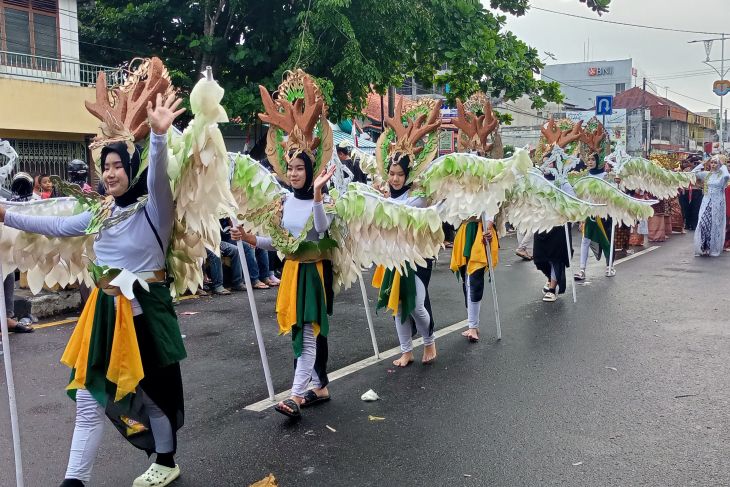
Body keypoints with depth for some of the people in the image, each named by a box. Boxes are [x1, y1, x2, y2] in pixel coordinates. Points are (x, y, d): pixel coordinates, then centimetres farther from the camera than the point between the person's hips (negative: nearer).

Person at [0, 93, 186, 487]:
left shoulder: (154, 209, -11)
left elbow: (159, 178, -30)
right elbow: (56, 226, 15)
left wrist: (159, 135, -47)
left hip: (145, 310, -6)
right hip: (105, 310, 6)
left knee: (153, 390, 10)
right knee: (90, 399, 10)